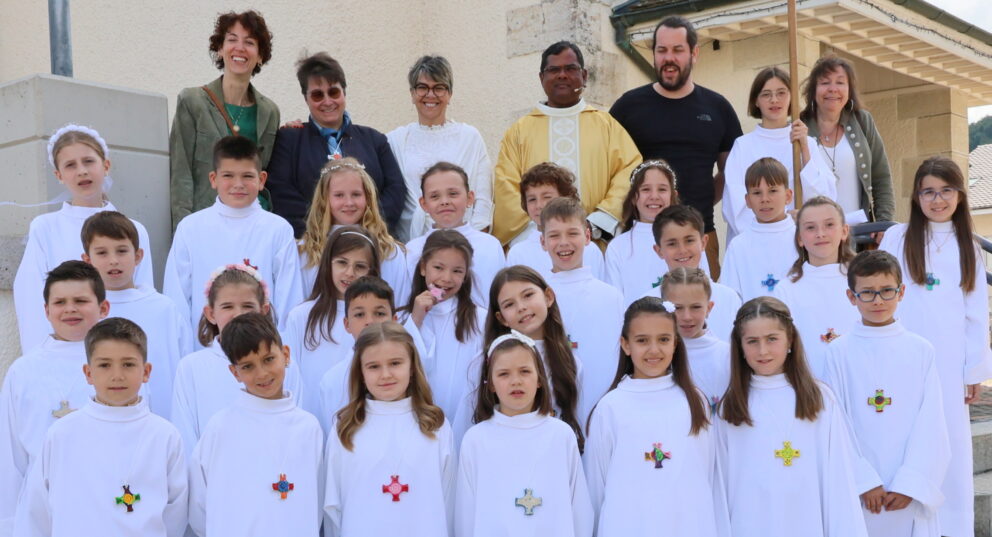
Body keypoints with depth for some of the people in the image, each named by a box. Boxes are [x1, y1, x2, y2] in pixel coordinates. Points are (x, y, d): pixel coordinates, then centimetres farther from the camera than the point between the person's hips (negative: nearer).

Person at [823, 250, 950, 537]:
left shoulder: (921, 350, 3)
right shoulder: (840, 352, -1)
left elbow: (931, 425, 0)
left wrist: (910, 484, -8)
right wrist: (865, 481, -10)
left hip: (911, 492, 1)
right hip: (859, 491, -1)